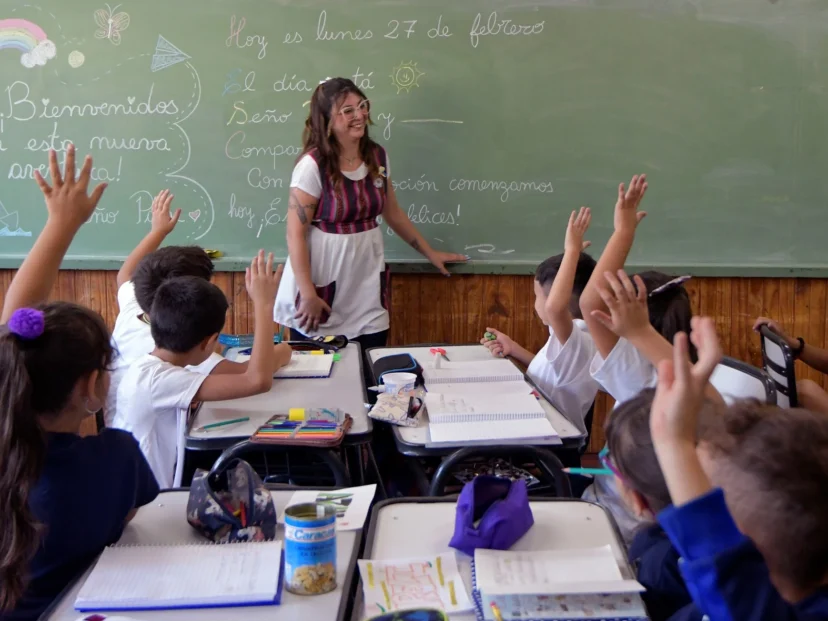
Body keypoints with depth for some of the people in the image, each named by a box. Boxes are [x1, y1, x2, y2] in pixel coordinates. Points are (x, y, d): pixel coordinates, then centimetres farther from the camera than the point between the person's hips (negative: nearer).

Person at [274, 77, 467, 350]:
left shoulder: (377, 157, 3)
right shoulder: (313, 165, -15)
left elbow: (393, 214, 17)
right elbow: (295, 234, -15)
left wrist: (430, 252, 20)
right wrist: (307, 294, -17)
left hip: (368, 290, 5)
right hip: (323, 289, -5)